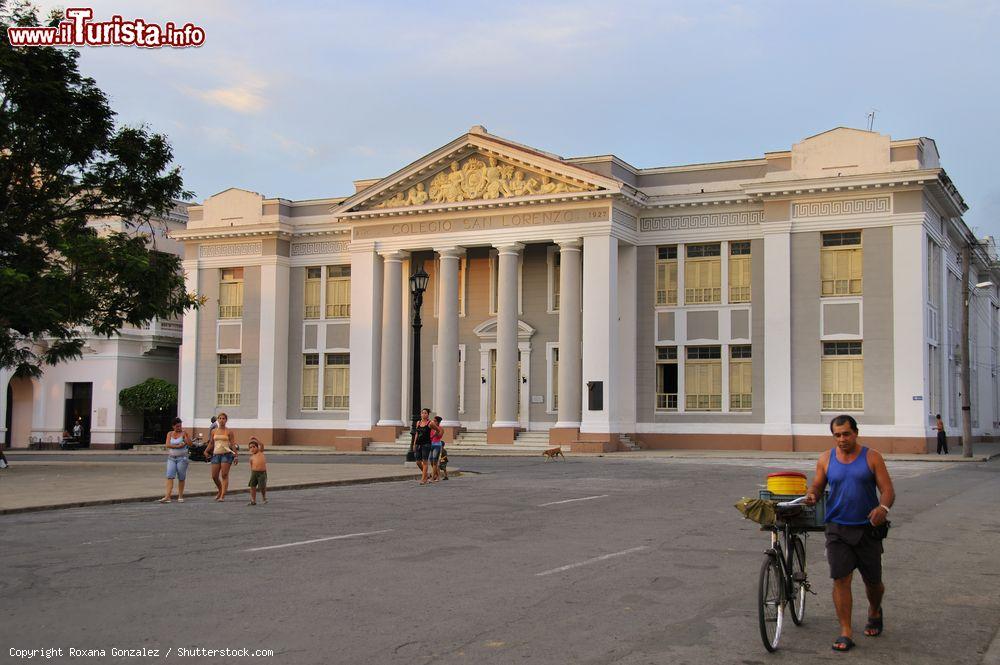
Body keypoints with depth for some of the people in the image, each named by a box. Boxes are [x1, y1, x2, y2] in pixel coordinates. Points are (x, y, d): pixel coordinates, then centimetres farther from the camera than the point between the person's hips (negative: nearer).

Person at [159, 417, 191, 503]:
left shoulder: (184, 433, 0)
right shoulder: (170, 433, 8)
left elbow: (189, 443, -11)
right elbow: (168, 445, -3)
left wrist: (185, 434, -18)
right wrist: (178, 446, -12)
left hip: (182, 458, -2)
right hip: (171, 458, 2)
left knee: (181, 478, 2)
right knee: (169, 476, -9)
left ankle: (180, 497, 11)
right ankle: (168, 496, -16)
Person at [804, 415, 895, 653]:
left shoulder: (872, 457, -2)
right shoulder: (826, 459, 5)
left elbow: (888, 490, -6)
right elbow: (817, 485, 10)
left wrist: (883, 507, -27)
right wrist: (811, 495, -14)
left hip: (867, 528, -1)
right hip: (838, 528, 1)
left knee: (873, 581, 10)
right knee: (840, 579, -8)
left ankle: (875, 611, 42)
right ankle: (845, 633, -2)